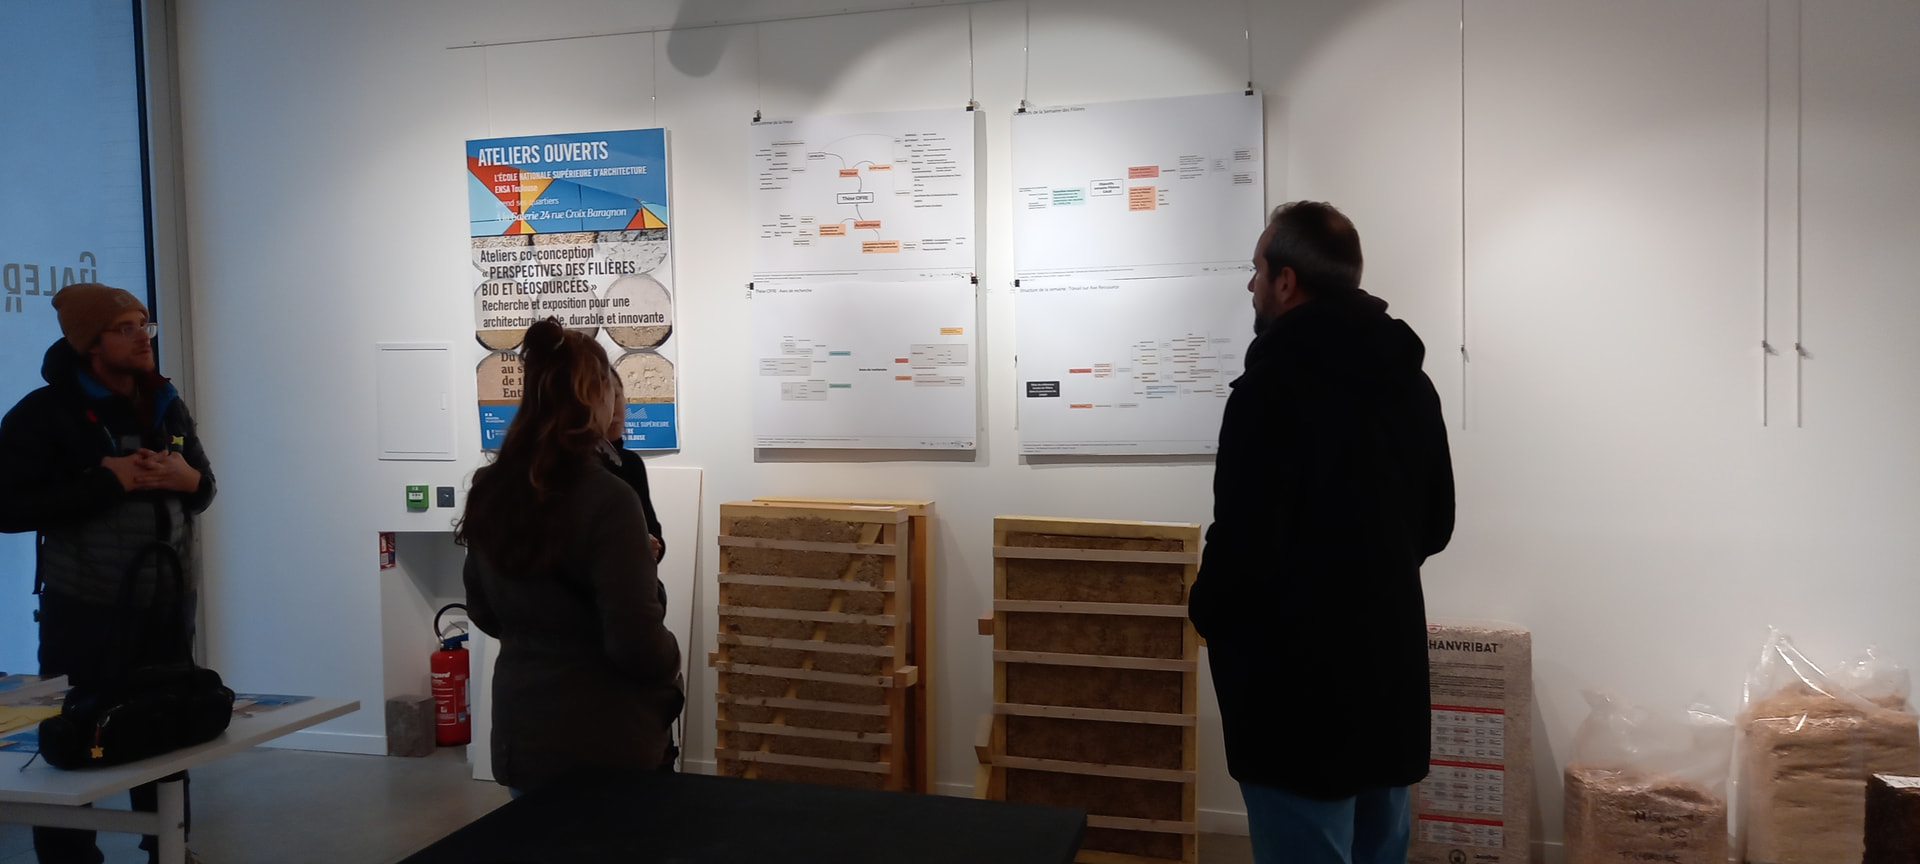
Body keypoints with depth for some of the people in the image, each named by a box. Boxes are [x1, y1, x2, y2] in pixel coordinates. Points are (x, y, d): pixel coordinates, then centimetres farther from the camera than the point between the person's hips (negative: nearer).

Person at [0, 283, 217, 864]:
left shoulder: (166, 405, 10)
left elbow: (203, 490, 16)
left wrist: (187, 478, -7)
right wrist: (108, 480, -20)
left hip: (168, 603, 5)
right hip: (87, 613, -5)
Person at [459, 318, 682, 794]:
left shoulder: (489, 490, 0)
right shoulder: (607, 499, -22)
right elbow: (637, 643, -22)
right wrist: (671, 659, -2)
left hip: (518, 733, 6)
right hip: (604, 743, -6)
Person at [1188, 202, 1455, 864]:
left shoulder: (1273, 386, -18)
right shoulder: (1409, 380, 8)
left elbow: (1243, 541, -21)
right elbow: (1435, 525, 16)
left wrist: (1207, 615, -2)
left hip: (1300, 684, -8)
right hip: (1391, 668, 8)